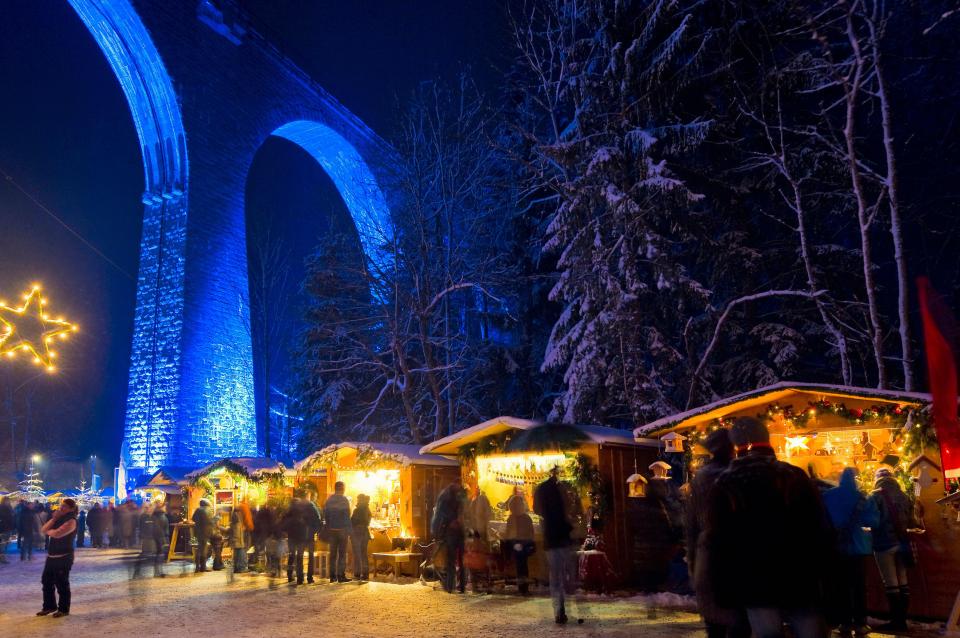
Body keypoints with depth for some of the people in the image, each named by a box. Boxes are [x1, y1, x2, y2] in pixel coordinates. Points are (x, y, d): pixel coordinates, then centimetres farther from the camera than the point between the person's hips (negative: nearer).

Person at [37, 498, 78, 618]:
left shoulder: (71, 521, -14)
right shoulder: (58, 518, 14)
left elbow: (57, 534, -26)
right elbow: (43, 529, 5)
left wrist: (48, 531, -5)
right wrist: (53, 519, -6)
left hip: (64, 557, -9)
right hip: (51, 555, 9)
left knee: (61, 583, -2)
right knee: (46, 581, 15)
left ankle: (64, 609, 9)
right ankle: (49, 606, 29)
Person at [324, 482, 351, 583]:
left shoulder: (329, 500, 3)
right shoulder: (344, 500, -10)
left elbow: (325, 515, 5)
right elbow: (347, 516, -12)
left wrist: (328, 527, 11)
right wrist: (348, 529, -6)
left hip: (331, 530, 4)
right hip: (342, 530, -4)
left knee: (333, 553, 11)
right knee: (342, 553, 3)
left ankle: (332, 576, 13)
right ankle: (341, 575, 2)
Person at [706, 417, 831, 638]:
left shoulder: (724, 486, -1)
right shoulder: (796, 477, 1)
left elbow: (717, 544, -1)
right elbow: (820, 534, 3)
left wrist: (722, 592, 5)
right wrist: (819, 577, 11)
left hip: (755, 589, -1)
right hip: (800, 584, 1)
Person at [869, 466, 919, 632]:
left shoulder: (876, 496, -5)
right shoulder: (903, 496, 7)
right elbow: (911, 521, 11)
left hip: (884, 544, -5)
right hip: (901, 543, 5)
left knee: (891, 583, -2)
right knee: (902, 581, 9)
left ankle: (896, 620, 0)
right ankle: (902, 619, 12)